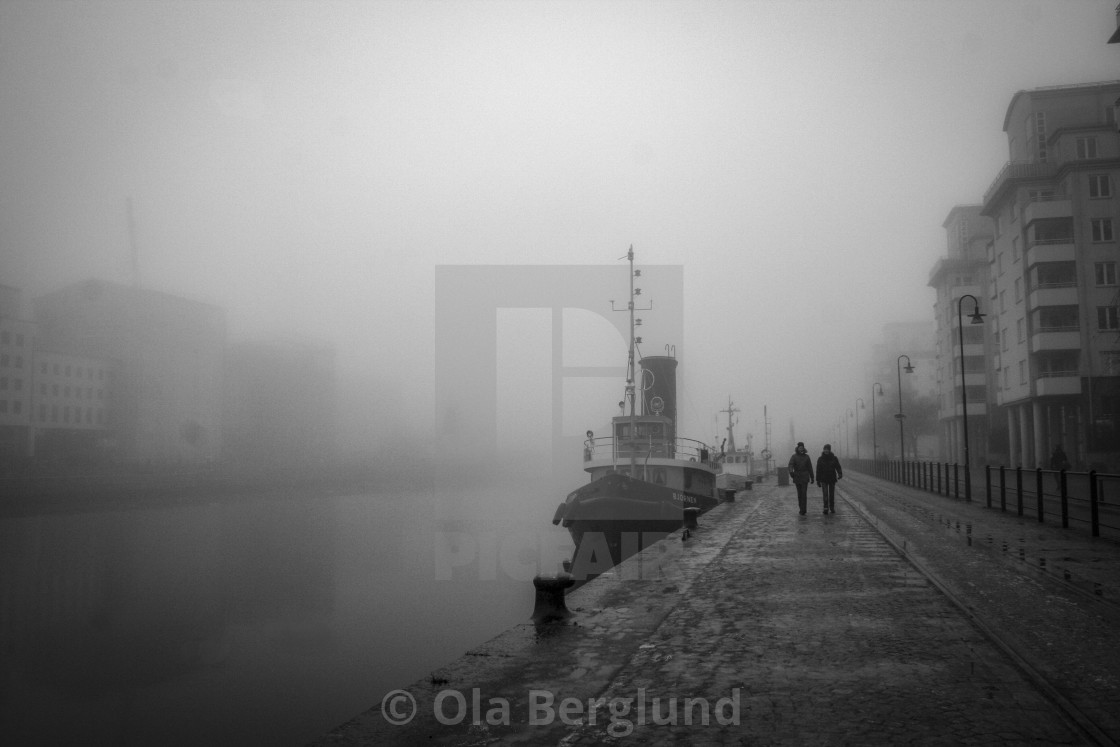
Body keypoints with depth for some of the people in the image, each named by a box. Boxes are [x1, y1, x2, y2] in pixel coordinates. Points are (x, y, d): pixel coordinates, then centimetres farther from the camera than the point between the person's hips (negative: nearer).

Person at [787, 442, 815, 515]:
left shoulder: (807, 457, 5)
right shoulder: (794, 457, 2)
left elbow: (810, 468, 8)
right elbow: (791, 465, -14)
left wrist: (812, 477, 8)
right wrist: (791, 472, -34)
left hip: (805, 477, -1)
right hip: (797, 477, 1)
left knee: (804, 493, -11)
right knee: (799, 493, 9)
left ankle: (803, 510, -14)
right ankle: (801, 508, 21)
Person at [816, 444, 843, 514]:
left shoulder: (834, 458, -1)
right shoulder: (820, 459, -1)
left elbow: (838, 467, -7)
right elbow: (818, 470, 2)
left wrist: (840, 474, -29)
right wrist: (818, 481, 0)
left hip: (832, 479, 1)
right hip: (824, 480, -1)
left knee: (832, 494, 9)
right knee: (825, 494, -11)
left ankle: (832, 507, 21)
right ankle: (826, 508, -14)